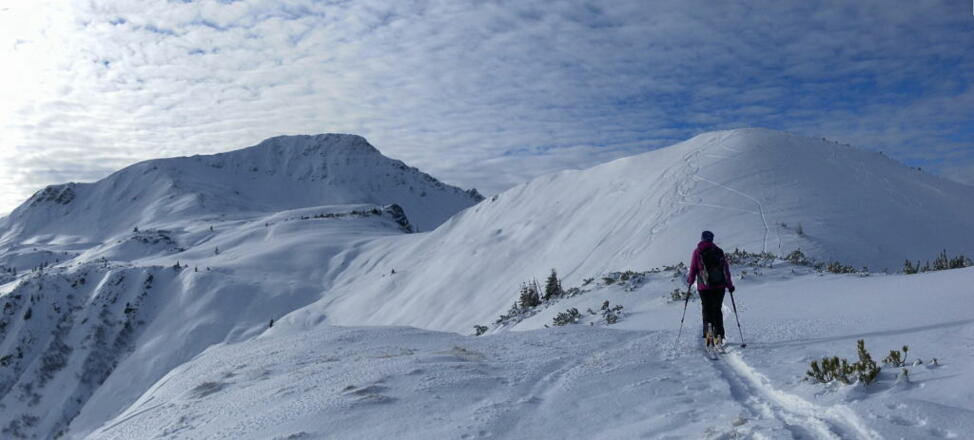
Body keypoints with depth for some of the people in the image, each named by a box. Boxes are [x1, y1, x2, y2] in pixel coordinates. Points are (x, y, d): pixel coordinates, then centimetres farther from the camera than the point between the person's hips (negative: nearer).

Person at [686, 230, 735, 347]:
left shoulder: (697, 252, 1)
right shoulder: (719, 251, 7)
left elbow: (693, 269, 0)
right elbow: (726, 269, 7)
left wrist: (690, 280, 18)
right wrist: (730, 285, 14)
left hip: (704, 287, -2)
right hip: (719, 286, 2)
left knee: (707, 310, 5)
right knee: (717, 310, 7)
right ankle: (718, 335, -3)